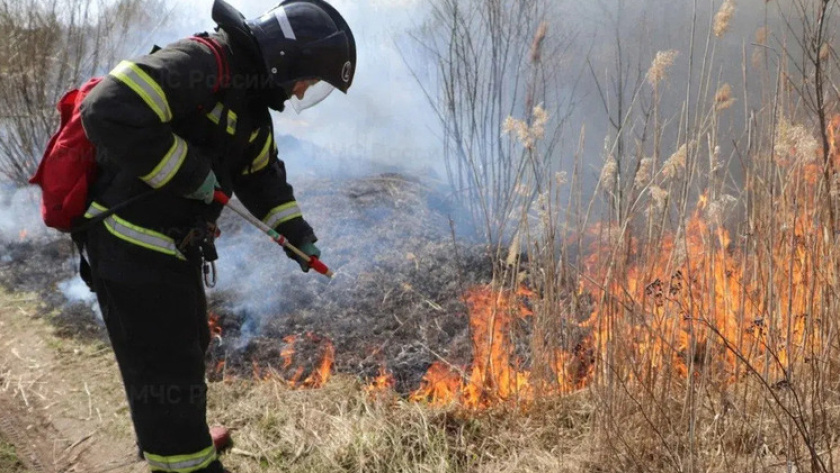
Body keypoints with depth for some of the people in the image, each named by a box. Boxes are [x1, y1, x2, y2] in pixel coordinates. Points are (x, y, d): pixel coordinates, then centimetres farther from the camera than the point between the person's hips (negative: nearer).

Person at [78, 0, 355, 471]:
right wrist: (188, 172, -24)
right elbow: (108, 113, -32)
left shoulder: (251, 105, 11)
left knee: (188, 348, 27)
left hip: (174, 248, 11)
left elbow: (263, 175, 22)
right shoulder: (199, 63, -22)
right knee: (169, 374, 1)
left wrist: (298, 233, 15)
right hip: (134, 249, -11)